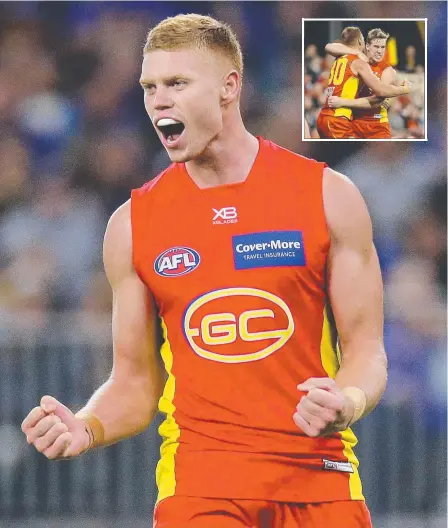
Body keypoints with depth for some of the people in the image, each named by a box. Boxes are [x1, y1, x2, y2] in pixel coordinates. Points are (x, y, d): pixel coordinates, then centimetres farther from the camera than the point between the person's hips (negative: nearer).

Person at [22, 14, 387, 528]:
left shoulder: (327, 196, 1)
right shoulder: (131, 224, 6)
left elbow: (365, 349, 3)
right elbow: (135, 380, 10)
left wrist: (346, 403, -19)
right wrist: (84, 428, -10)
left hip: (318, 477, 0)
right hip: (197, 481, 0)